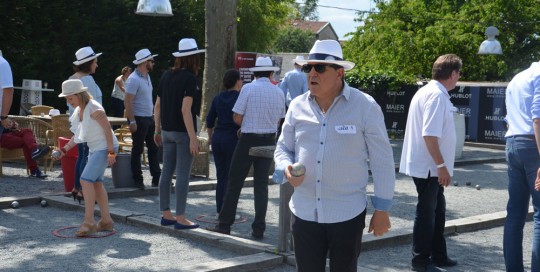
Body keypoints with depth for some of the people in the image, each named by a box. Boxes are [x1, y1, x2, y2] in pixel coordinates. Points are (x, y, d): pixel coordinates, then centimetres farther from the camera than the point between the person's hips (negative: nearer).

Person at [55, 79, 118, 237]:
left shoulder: (94, 109, -19)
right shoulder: (78, 111, 8)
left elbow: (107, 129, -19)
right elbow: (78, 135, 15)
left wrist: (111, 152, -22)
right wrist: (64, 149, 7)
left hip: (105, 147, -10)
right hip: (95, 148, 10)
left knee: (86, 179, -15)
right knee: (96, 182, 11)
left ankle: (89, 222, -12)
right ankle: (106, 220, 20)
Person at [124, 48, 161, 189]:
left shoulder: (147, 76, 12)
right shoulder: (134, 79, -16)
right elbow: (127, 101, -19)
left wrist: (153, 115, 17)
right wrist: (132, 121, -22)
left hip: (149, 118, 9)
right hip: (139, 119, -9)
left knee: (153, 148, 12)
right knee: (138, 150, 0)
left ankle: (157, 178, 18)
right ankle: (138, 180, 9)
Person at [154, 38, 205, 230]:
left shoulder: (166, 76, 8)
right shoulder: (189, 78, -13)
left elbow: (157, 106, 10)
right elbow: (185, 110, -20)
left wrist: (158, 130, 20)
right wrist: (193, 137, -19)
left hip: (167, 131, 7)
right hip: (183, 132, -7)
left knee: (167, 172, 11)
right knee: (183, 175, -2)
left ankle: (166, 214, 19)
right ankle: (180, 218, 2)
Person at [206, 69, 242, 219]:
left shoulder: (218, 98, 8)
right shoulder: (240, 98, -8)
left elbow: (209, 120, 12)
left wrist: (210, 137, 24)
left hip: (218, 137, 6)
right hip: (233, 138, -5)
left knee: (221, 175, 12)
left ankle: (219, 211, 16)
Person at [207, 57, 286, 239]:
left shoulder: (249, 88, -9)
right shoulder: (279, 92, 3)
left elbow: (237, 118, -9)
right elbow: (279, 120, 11)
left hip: (248, 140, -4)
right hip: (269, 140, 4)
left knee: (235, 182, 6)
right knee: (261, 185, 8)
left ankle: (224, 224, 10)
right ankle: (258, 229, 8)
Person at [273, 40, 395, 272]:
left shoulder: (365, 106, -8)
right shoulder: (297, 106, 2)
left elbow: (382, 160, -4)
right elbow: (282, 148, 13)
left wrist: (382, 208, -4)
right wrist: (287, 168, -10)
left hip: (347, 214, -3)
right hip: (304, 213, 3)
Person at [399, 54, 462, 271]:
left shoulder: (428, 91, 13)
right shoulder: (437, 95, -19)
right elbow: (430, 134, -27)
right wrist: (441, 165, -23)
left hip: (428, 166, 10)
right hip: (428, 166, -10)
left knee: (437, 210, 18)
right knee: (427, 212, 1)